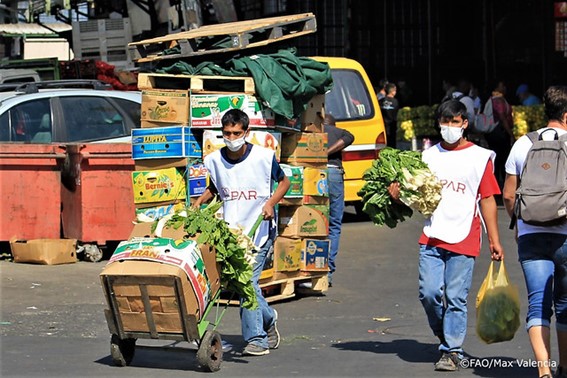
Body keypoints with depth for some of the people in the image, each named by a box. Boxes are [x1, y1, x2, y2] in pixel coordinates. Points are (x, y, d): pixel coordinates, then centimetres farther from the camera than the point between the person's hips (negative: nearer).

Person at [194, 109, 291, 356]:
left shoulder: (264, 156, -7)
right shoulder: (214, 161, 2)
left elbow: (283, 182, 6)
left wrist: (271, 202, -10)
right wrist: (200, 200, 2)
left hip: (259, 228, -4)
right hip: (230, 229, 4)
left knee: (248, 279, -13)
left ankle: (257, 338, -5)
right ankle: (268, 318, 28)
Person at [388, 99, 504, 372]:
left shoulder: (480, 157, 3)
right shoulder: (429, 156, 12)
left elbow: (488, 200, 3)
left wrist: (494, 240, 1)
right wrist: (398, 192, -5)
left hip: (464, 240, -3)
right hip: (431, 237, 3)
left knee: (456, 298, -2)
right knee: (429, 293, -4)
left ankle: (452, 351, 8)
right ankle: (445, 335, 22)